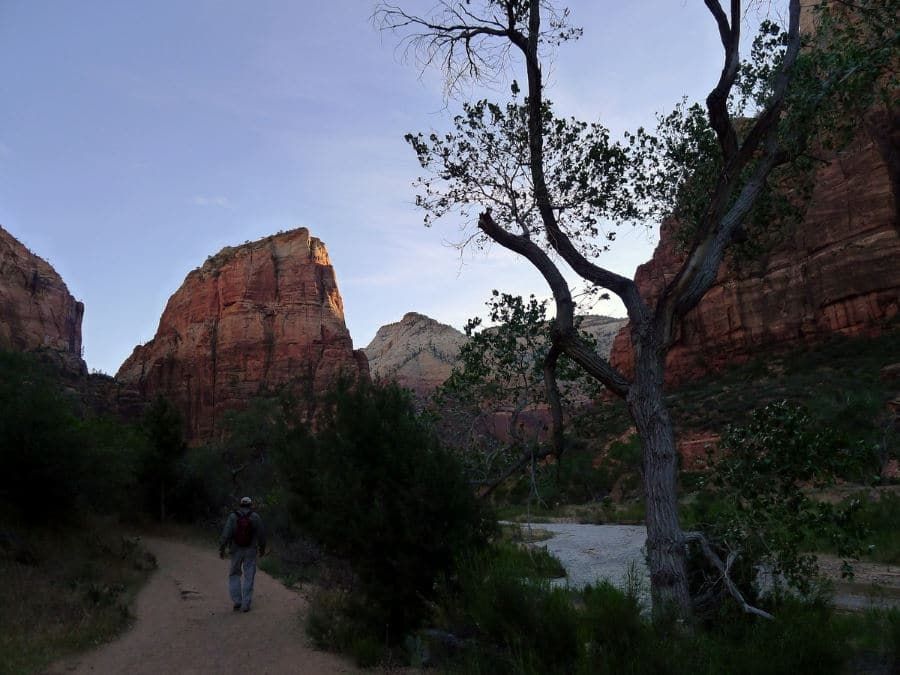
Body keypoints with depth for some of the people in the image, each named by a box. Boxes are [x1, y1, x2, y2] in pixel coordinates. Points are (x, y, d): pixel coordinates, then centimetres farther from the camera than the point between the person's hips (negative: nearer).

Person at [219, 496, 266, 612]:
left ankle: (237, 601, 11)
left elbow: (226, 534, -11)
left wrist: (221, 549, -5)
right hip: (251, 551, 0)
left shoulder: (233, 516, -5)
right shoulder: (255, 516, -4)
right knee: (249, 577, 6)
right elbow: (261, 534, -1)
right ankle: (245, 605, 5)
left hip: (236, 550, 0)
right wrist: (262, 548, 12)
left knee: (234, 575, 17)